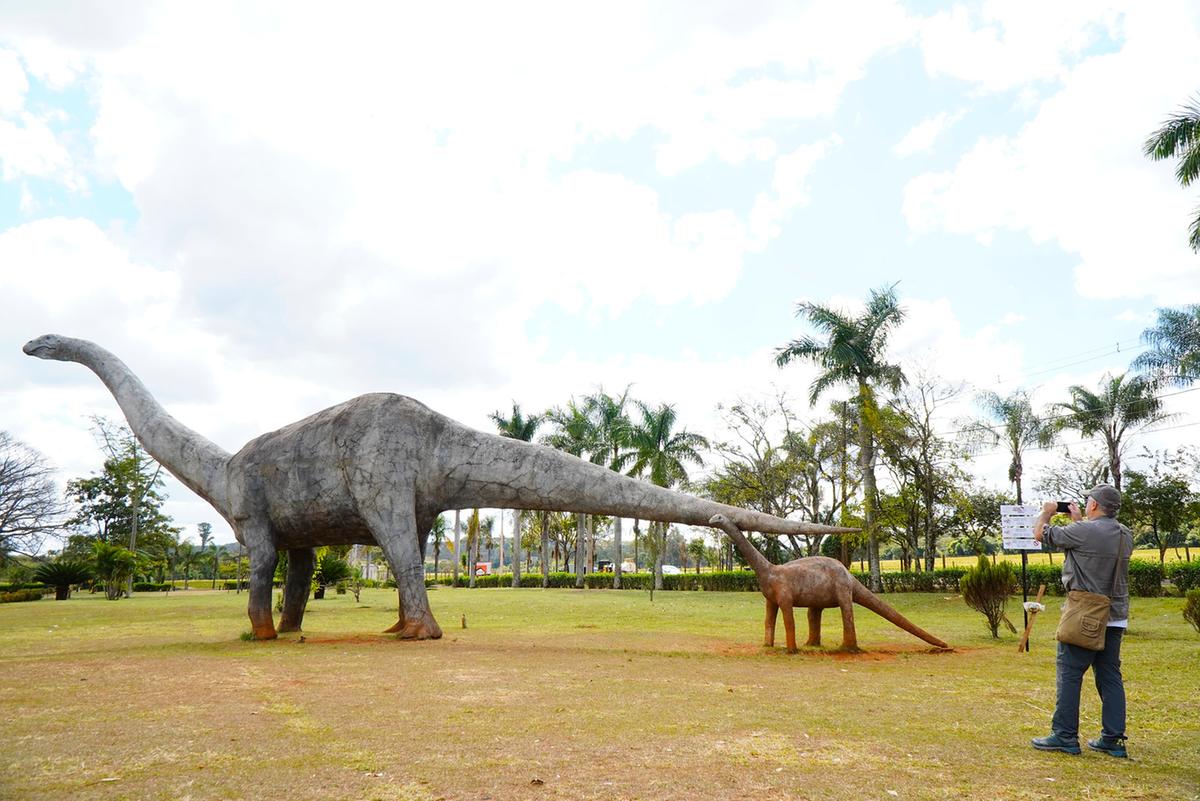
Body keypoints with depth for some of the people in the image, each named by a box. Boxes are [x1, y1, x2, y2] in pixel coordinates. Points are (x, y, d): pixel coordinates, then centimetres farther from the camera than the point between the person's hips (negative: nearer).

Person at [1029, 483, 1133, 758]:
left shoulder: (1083, 531, -17)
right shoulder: (1125, 535, 6)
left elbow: (1039, 534, -7)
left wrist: (1046, 512, 12)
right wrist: (1078, 520, 28)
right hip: (1115, 617, 7)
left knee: (1069, 673, 0)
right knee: (1110, 676, 12)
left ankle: (1065, 736, 4)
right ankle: (1113, 740, 16)